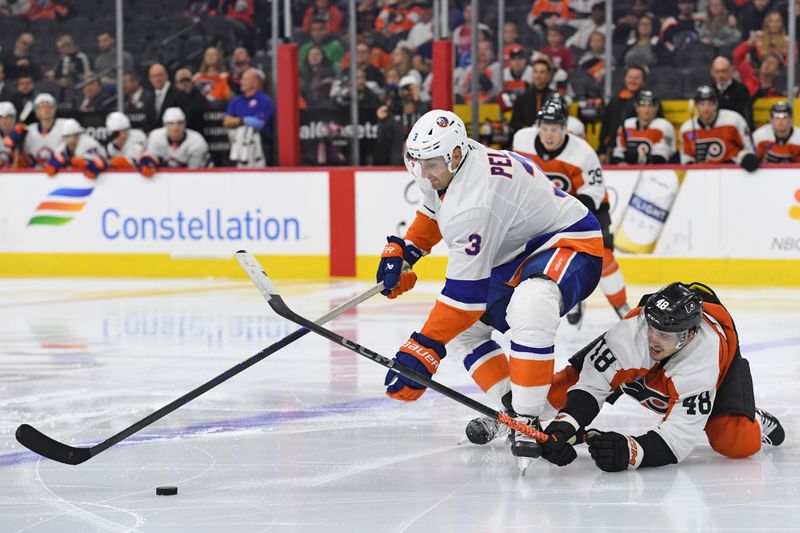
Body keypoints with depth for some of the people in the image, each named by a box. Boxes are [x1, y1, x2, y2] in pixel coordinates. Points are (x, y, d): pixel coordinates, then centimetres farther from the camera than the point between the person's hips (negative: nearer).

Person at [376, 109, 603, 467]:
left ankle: (528, 423, -35)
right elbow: (434, 209, 23)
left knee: (529, 309, -42)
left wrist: (424, 350, -29)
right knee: (462, 329, 12)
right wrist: (402, 250, 14)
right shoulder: (447, 167, -4)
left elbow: (464, 292, -32)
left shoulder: (473, 203, -33)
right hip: (514, 256, 12)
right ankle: (511, 409, 15)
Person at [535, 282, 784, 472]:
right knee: (560, 391, -12)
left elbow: (677, 439, -45)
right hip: (644, 367, 3)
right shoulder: (631, 330, -40)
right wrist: (565, 427, -50)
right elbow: (591, 387, -32)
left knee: (737, 443, -27)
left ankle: (753, 422, 11)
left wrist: (631, 452, -63)